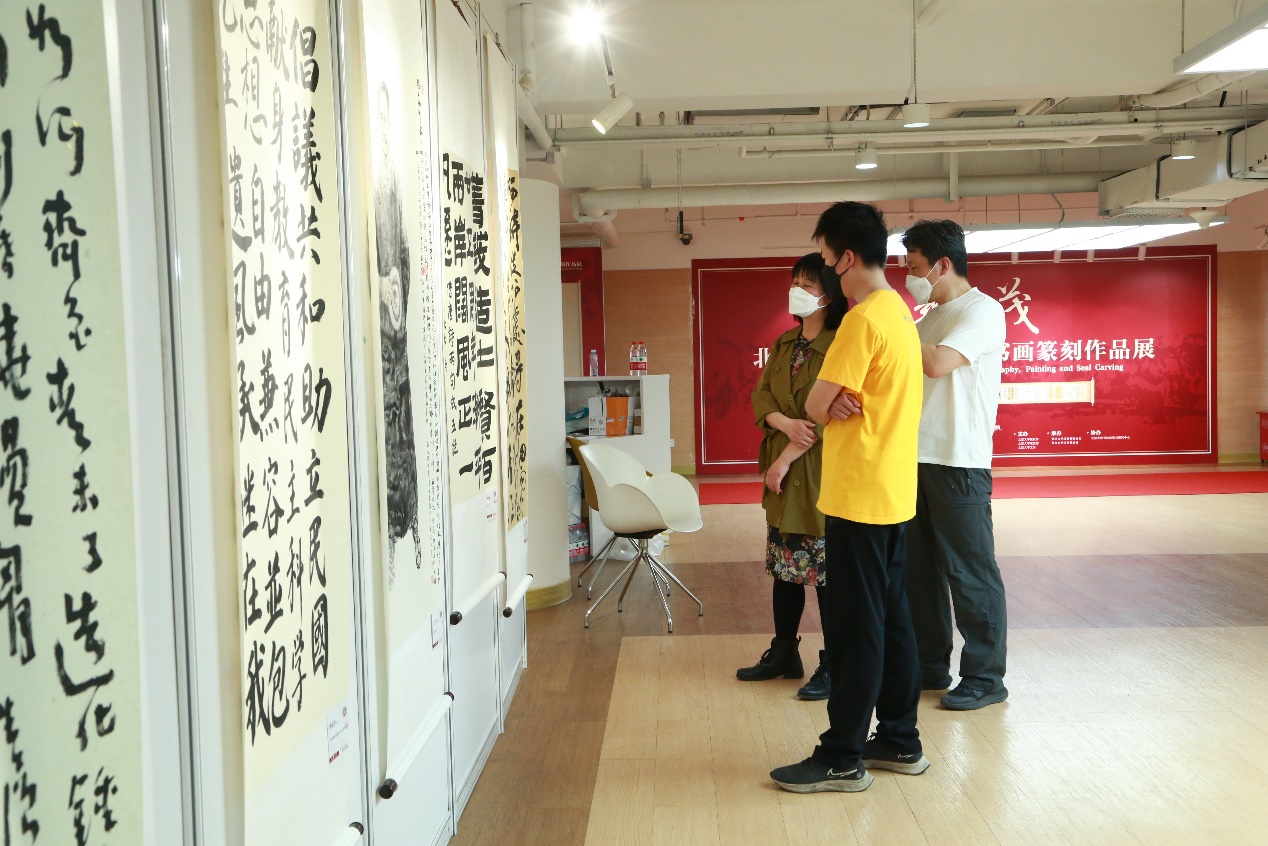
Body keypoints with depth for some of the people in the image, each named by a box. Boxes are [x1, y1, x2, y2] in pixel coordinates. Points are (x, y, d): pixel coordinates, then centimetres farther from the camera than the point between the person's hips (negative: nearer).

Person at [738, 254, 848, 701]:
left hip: (820, 471, -8)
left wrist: (788, 457, -16)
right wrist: (787, 424, -13)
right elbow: (761, 395, 7)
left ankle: (833, 666, 11)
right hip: (782, 468, 8)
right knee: (784, 566, 15)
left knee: (826, 569, 0)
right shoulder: (784, 343, 13)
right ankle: (783, 654, 28)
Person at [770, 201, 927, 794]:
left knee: (854, 628, -2)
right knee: (891, 620, 15)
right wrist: (844, 407, -8)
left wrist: (833, 408, 3)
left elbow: (816, 406, -18)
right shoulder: (899, 311, 13)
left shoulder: (863, 319, -18)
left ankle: (842, 759, 7)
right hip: (893, 493, 10)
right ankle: (899, 740, 24)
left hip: (859, 497, -9)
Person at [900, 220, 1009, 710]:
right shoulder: (930, 318, 17)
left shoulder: (983, 311, -9)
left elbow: (938, 363, -23)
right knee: (919, 568, 14)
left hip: (958, 464, -8)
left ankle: (985, 677, 10)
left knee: (970, 573, -1)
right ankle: (930, 666, 25)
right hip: (918, 460, 9)